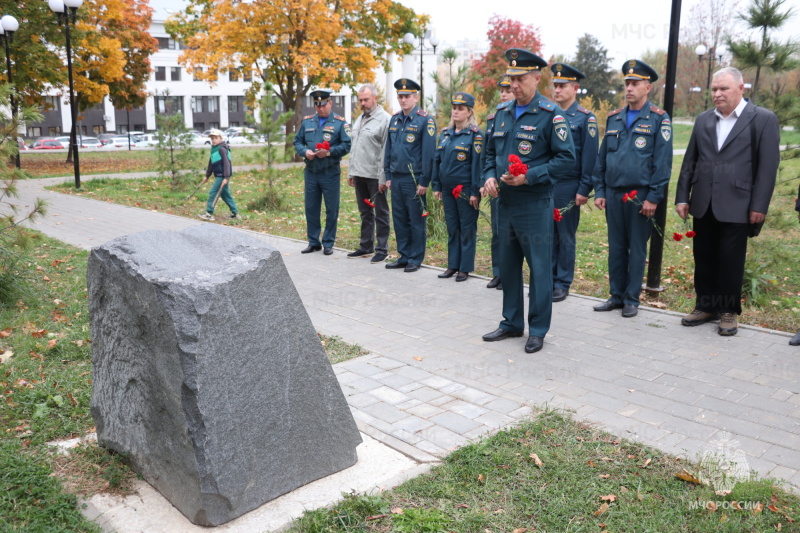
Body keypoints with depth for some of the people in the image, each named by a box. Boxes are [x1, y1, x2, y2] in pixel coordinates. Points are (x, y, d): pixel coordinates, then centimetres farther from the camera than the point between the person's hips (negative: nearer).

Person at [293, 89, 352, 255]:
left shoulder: (340, 122, -2)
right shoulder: (307, 121, 10)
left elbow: (346, 145, -7)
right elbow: (297, 141, 13)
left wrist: (329, 152, -20)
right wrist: (305, 151, -7)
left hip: (330, 173, -4)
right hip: (310, 172, 4)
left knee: (331, 210, 2)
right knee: (311, 208, 9)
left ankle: (328, 243, 14)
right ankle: (313, 242, 21)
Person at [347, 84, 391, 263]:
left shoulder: (384, 119, -10)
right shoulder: (359, 120, 16)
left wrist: (383, 178, -17)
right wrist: (351, 172, 16)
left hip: (375, 176, -8)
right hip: (359, 174, 8)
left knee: (380, 213, 2)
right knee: (365, 213, 15)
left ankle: (382, 249, 10)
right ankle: (366, 246, 25)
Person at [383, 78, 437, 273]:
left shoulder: (425, 120, -8)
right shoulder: (394, 119, 11)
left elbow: (429, 153, -11)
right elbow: (388, 149, 15)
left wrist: (424, 182, -13)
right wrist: (388, 176, 11)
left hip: (414, 180, -6)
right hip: (396, 179, 6)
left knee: (416, 221, 3)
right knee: (399, 219, 11)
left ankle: (415, 259, 13)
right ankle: (404, 256, 21)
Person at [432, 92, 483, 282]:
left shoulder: (475, 135, -8)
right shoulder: (445, 134, 11)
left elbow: (477, 164, -12)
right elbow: (437, 160, 14)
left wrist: (475, 192, -16)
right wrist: (436, 186, 9)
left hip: (465, 190, -6)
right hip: (448, 189, 6)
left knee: (467, 229, 3)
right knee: (452, 228, 12)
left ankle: (465, 268, 10)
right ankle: (453, 265, 22)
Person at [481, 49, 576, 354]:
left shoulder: (550, 115, -9)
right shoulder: (502, 113, 10)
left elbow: (566, 158, -12)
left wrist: (528, 177, -20)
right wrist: (489, 177, -1)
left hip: (535, 205, -6)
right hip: (505, 202, 7)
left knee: (539, 268, 3)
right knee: (508, 266, 14)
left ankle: (538, 330, 15)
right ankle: (512, 323, 28)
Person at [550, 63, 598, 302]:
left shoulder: (586, 118, -3)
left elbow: (589, 157, -7)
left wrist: (584, 190, -11)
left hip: (568, 187, -4)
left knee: (565, 236, 4)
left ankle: (562, 283, 13)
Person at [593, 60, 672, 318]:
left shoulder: (658, 119, -3)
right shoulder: (614, 118, 11)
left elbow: (663, 162, -8)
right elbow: (602, 158, 13)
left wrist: (654, 197, -13)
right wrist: (599, 191, 7)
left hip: (641, 196, -4)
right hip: (613, 194, 4)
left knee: (637, 249, 4)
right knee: (616, 247, 10)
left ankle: (632, 299, 14)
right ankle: (616, 295, 20)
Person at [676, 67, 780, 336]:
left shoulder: (763, 119, -2)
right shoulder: (703, 120, 12)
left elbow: (768, 166, -6)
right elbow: (689, 162, 12)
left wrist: (759, 206, -11)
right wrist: (682, 197, 6)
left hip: (736, 206, -4)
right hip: (703, 205, 4)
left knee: (731, 260, 3)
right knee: (704, 258, 10)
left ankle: (729, 311, 18)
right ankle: (705, 306, 23)